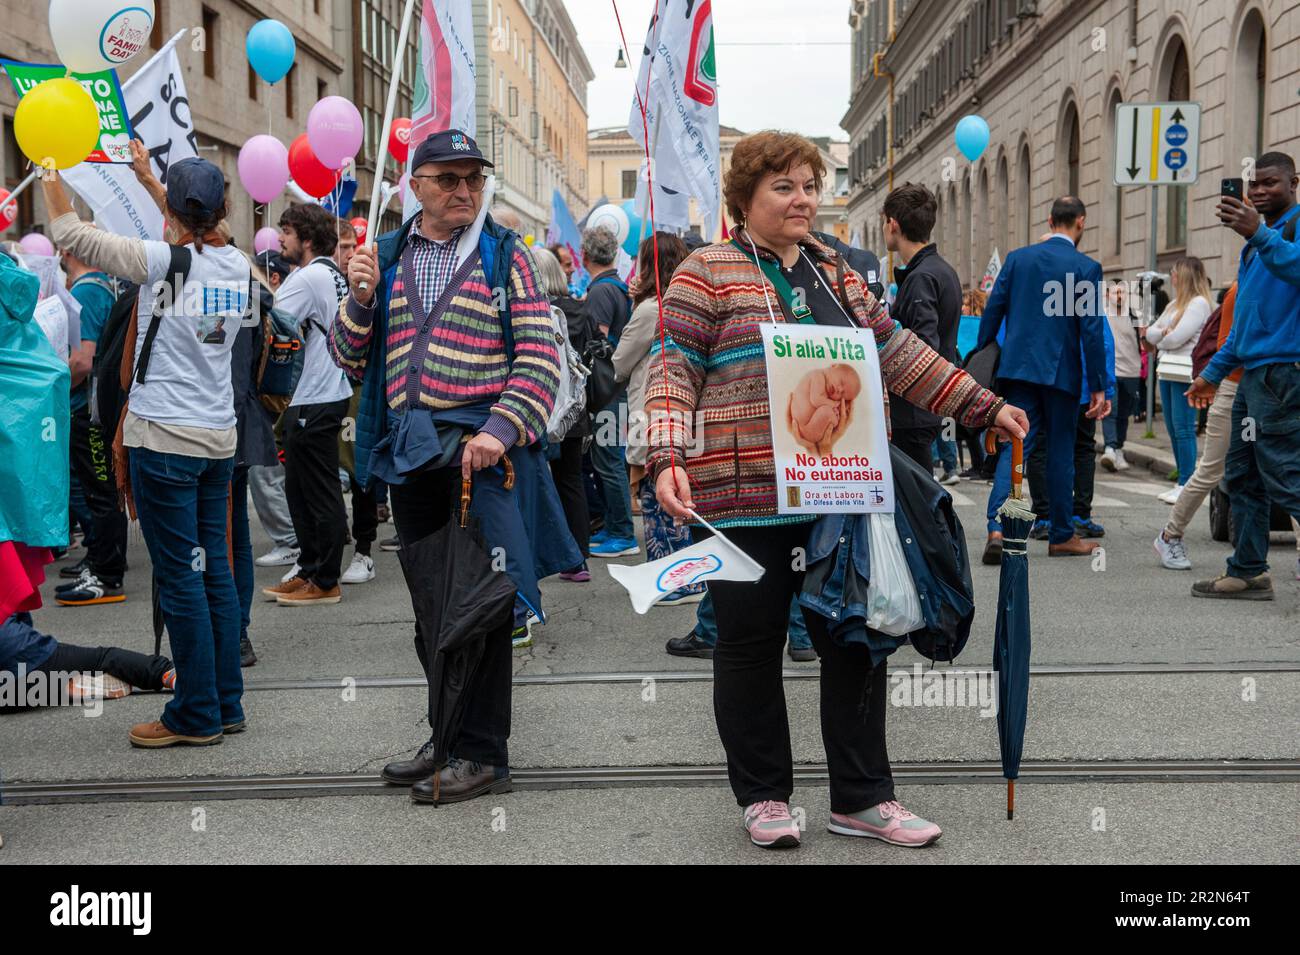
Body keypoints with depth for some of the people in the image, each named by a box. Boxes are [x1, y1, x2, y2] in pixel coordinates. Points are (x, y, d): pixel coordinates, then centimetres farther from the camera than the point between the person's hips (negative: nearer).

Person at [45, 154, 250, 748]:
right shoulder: (237, 266, 4)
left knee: (179, 577, -1)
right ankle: (226, 704, 19)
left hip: (163, 438, -6)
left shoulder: (161, 262, -12)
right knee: (214, 570, 12)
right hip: (219, 437, 6)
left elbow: (71, 236, -4)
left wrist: (50, 174, 15)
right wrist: (154, 174, 36)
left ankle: (197, 715, 6)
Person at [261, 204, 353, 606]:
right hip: (328, 393, 10)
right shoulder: (333, 275, 15)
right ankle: (310, 571, 23)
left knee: (320, 494, -3)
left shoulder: (307, 277, -15)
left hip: (314, 402, -10)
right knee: (299, 491, 16)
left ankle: (325, 582, 5)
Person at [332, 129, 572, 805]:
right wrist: (361, 299, -6)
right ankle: (447, 737, 26)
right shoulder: (388, 256, 14)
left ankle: (483, 755, 6)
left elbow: (540, 355, -6)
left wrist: (501, 428, -19)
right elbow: (349, 357, 12)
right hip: (409, 449, 5)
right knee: (429, 603, 13)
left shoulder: (503, 255, 3)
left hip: (478, 444, -5)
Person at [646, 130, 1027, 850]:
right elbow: (673, 371, -8)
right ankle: (763, 796, 21)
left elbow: (897, 353, 20)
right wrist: (667, 460, -22)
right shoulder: (708, 273, -2)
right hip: (746, 497, -5)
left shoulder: (837, 273, 16)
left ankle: (861, 797, 20)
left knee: (856, 640, 8)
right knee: (751, 644, 5)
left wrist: (983, 407, 17)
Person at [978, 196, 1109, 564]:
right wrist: (1098, 387, -3)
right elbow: (1092, 331, -7)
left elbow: (992, 311, 5)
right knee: (1061, 451, 9)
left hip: (1017, 368, 2)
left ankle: (997, 528, -18)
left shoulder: (1017, 258, 5)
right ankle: (1062, 536, 19)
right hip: (1061, 372, -2)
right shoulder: (1086, 268, -5)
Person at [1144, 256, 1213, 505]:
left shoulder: (1199, 303, -8)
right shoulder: (1175, 304, 19)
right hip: (1167, 370, 9)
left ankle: (1186, 484, -6)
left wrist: (1159, 341, 4)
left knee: (1183, 429, -8)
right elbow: (1151, 333, 16)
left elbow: (1177, 338, -15)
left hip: (1185, 373, -9)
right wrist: (1162, 333, -5)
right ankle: (1182, 482, 15)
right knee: (1173, 429, 10)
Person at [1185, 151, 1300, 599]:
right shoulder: (1257, 239, 24)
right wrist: (1213, 373, 27)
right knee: (1242, 477, 11)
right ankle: (1248, 573, 17)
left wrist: (1257, 233, -37)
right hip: (1254, 373, 10)